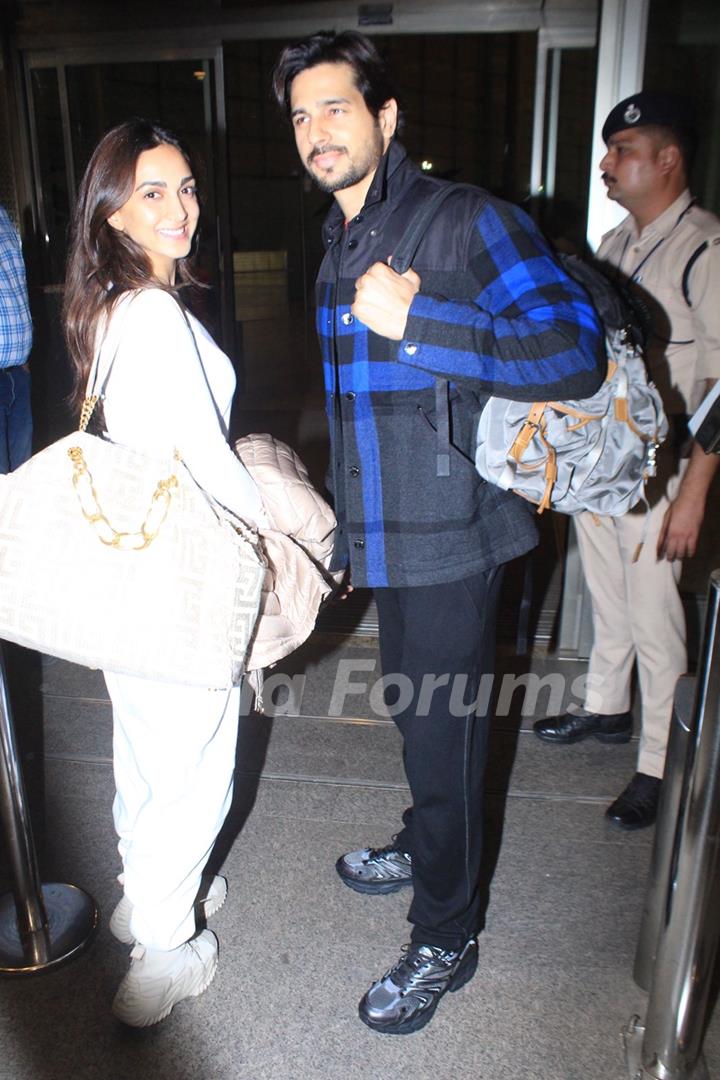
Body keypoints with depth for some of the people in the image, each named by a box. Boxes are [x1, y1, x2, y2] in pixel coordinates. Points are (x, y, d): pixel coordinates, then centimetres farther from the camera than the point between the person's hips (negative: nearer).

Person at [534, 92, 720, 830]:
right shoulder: (615, 243, 11)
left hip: (657, 465, -7)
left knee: (653, 618, 1)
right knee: (606, 597, 19)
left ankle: (659, 767, 16)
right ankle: (606, 707, 39)